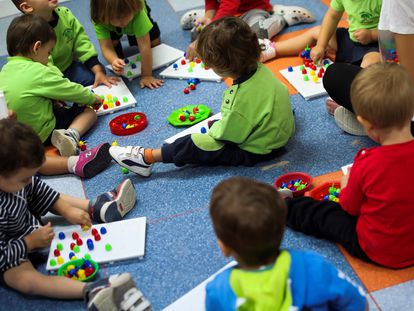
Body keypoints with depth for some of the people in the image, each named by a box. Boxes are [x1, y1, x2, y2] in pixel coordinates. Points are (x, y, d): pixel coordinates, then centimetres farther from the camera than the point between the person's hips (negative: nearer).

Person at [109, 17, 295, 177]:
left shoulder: (244, 98, -36)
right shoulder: (259, 70, -11)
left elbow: (226, 134, -22)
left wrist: (213, 130, -2)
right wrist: (219, 124, 7)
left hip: (254, 151, -8)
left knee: (194, 145, -7)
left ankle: (147, 157, 2)